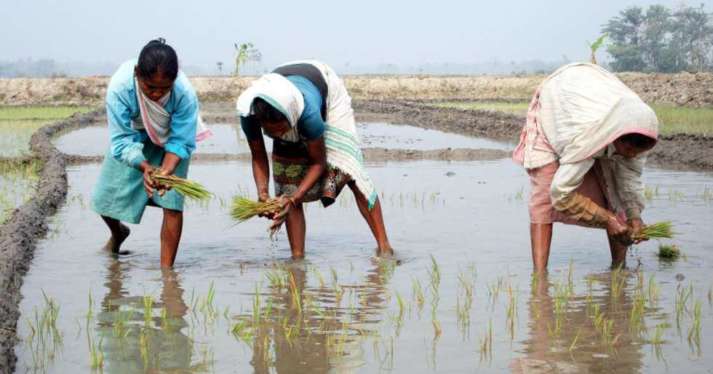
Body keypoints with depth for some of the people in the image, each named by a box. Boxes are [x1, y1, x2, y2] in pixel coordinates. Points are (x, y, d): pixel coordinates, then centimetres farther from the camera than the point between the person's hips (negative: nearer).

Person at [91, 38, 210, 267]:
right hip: (133, 137, 1)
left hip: (169, 139, -1)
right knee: (104, 197, 4)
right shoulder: (120, 87, -38)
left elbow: (180, 143, -27)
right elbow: (121, 141, -33)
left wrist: (166, 171, -46)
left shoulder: (185, 94, -38)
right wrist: (144, 167, -51)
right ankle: (118, 232, 41)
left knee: (172, 201, -15)